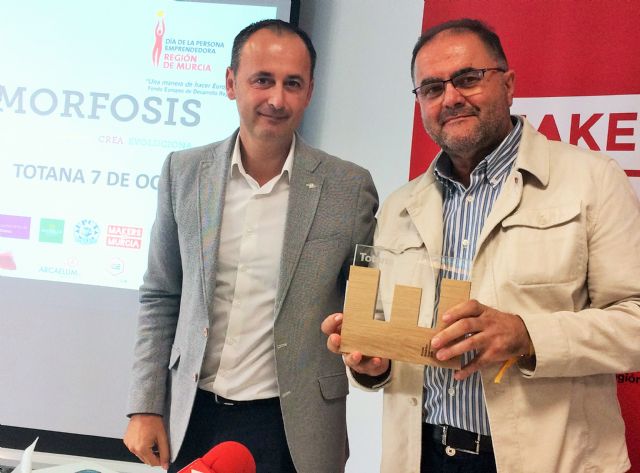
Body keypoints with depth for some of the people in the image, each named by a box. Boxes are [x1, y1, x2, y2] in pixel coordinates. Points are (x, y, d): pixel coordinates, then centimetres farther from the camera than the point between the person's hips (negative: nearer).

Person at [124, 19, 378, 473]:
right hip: (192, 419, 2)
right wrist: (146, 407, 1)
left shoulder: (350, 187, -8)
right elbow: (160, 299, 4)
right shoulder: (184, 171, -2)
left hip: (292, 428, -1)